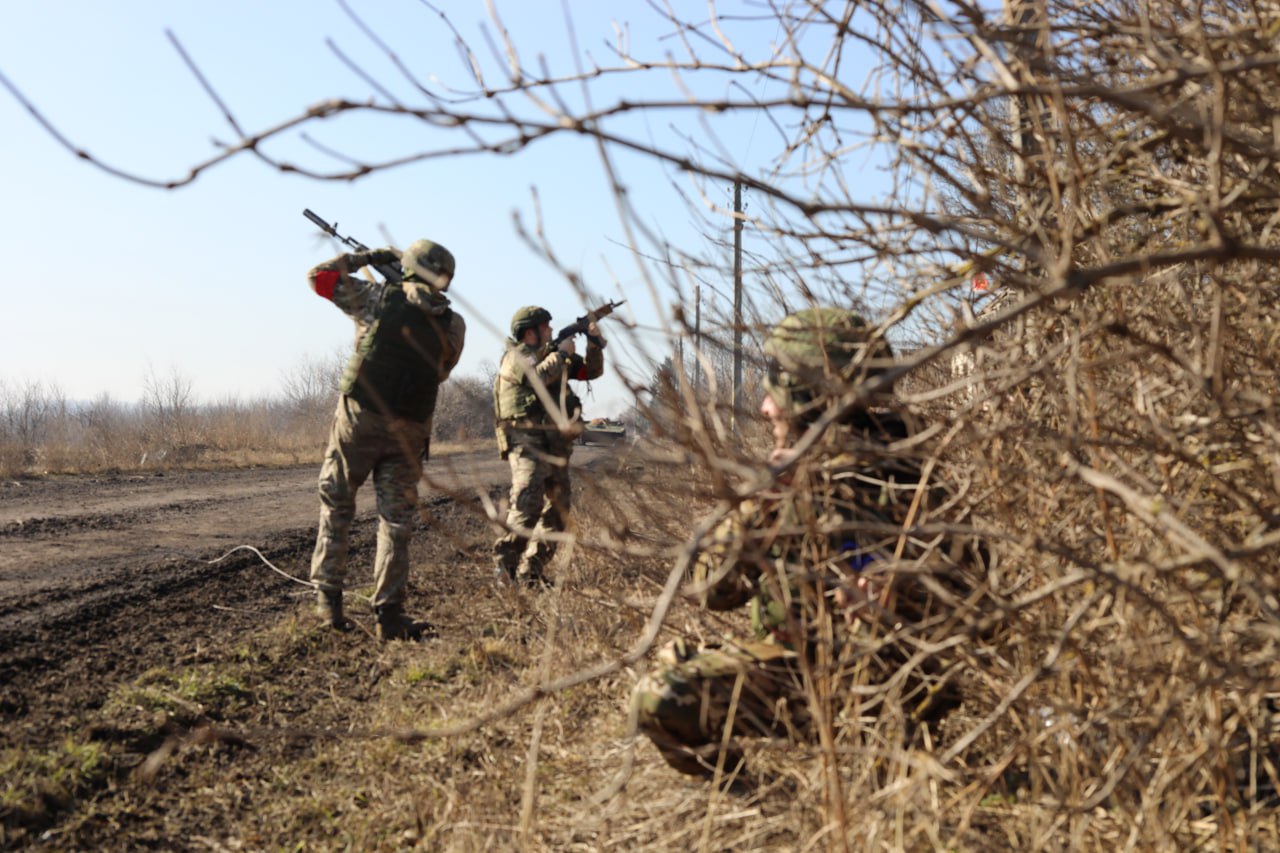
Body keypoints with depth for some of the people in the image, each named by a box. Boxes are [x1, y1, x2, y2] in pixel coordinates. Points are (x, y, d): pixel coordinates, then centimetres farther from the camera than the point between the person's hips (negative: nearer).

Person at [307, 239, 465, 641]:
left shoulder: (378, 298, -3)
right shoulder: (453, 326, 2)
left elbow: (320, 275, 8)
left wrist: (368, 257, 17)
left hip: (358, 417, -1)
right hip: (409, 430, 1)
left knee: (336, 506, 15)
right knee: (397, 520, 7)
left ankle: (328, 595, 14)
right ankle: (389, 614, 4)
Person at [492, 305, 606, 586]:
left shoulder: (551, 356, 21)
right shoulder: (516, 356, -2)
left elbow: (592, 371, 22)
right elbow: (538, 377, -22)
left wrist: (595, 342, 8)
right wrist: (561, 353, -9)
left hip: (555, 444, 8)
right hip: (527, 440, -8)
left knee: (558, 507, 5)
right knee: (528, 502, -21)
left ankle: (531, 570, 9)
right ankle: (505, 565, -18)